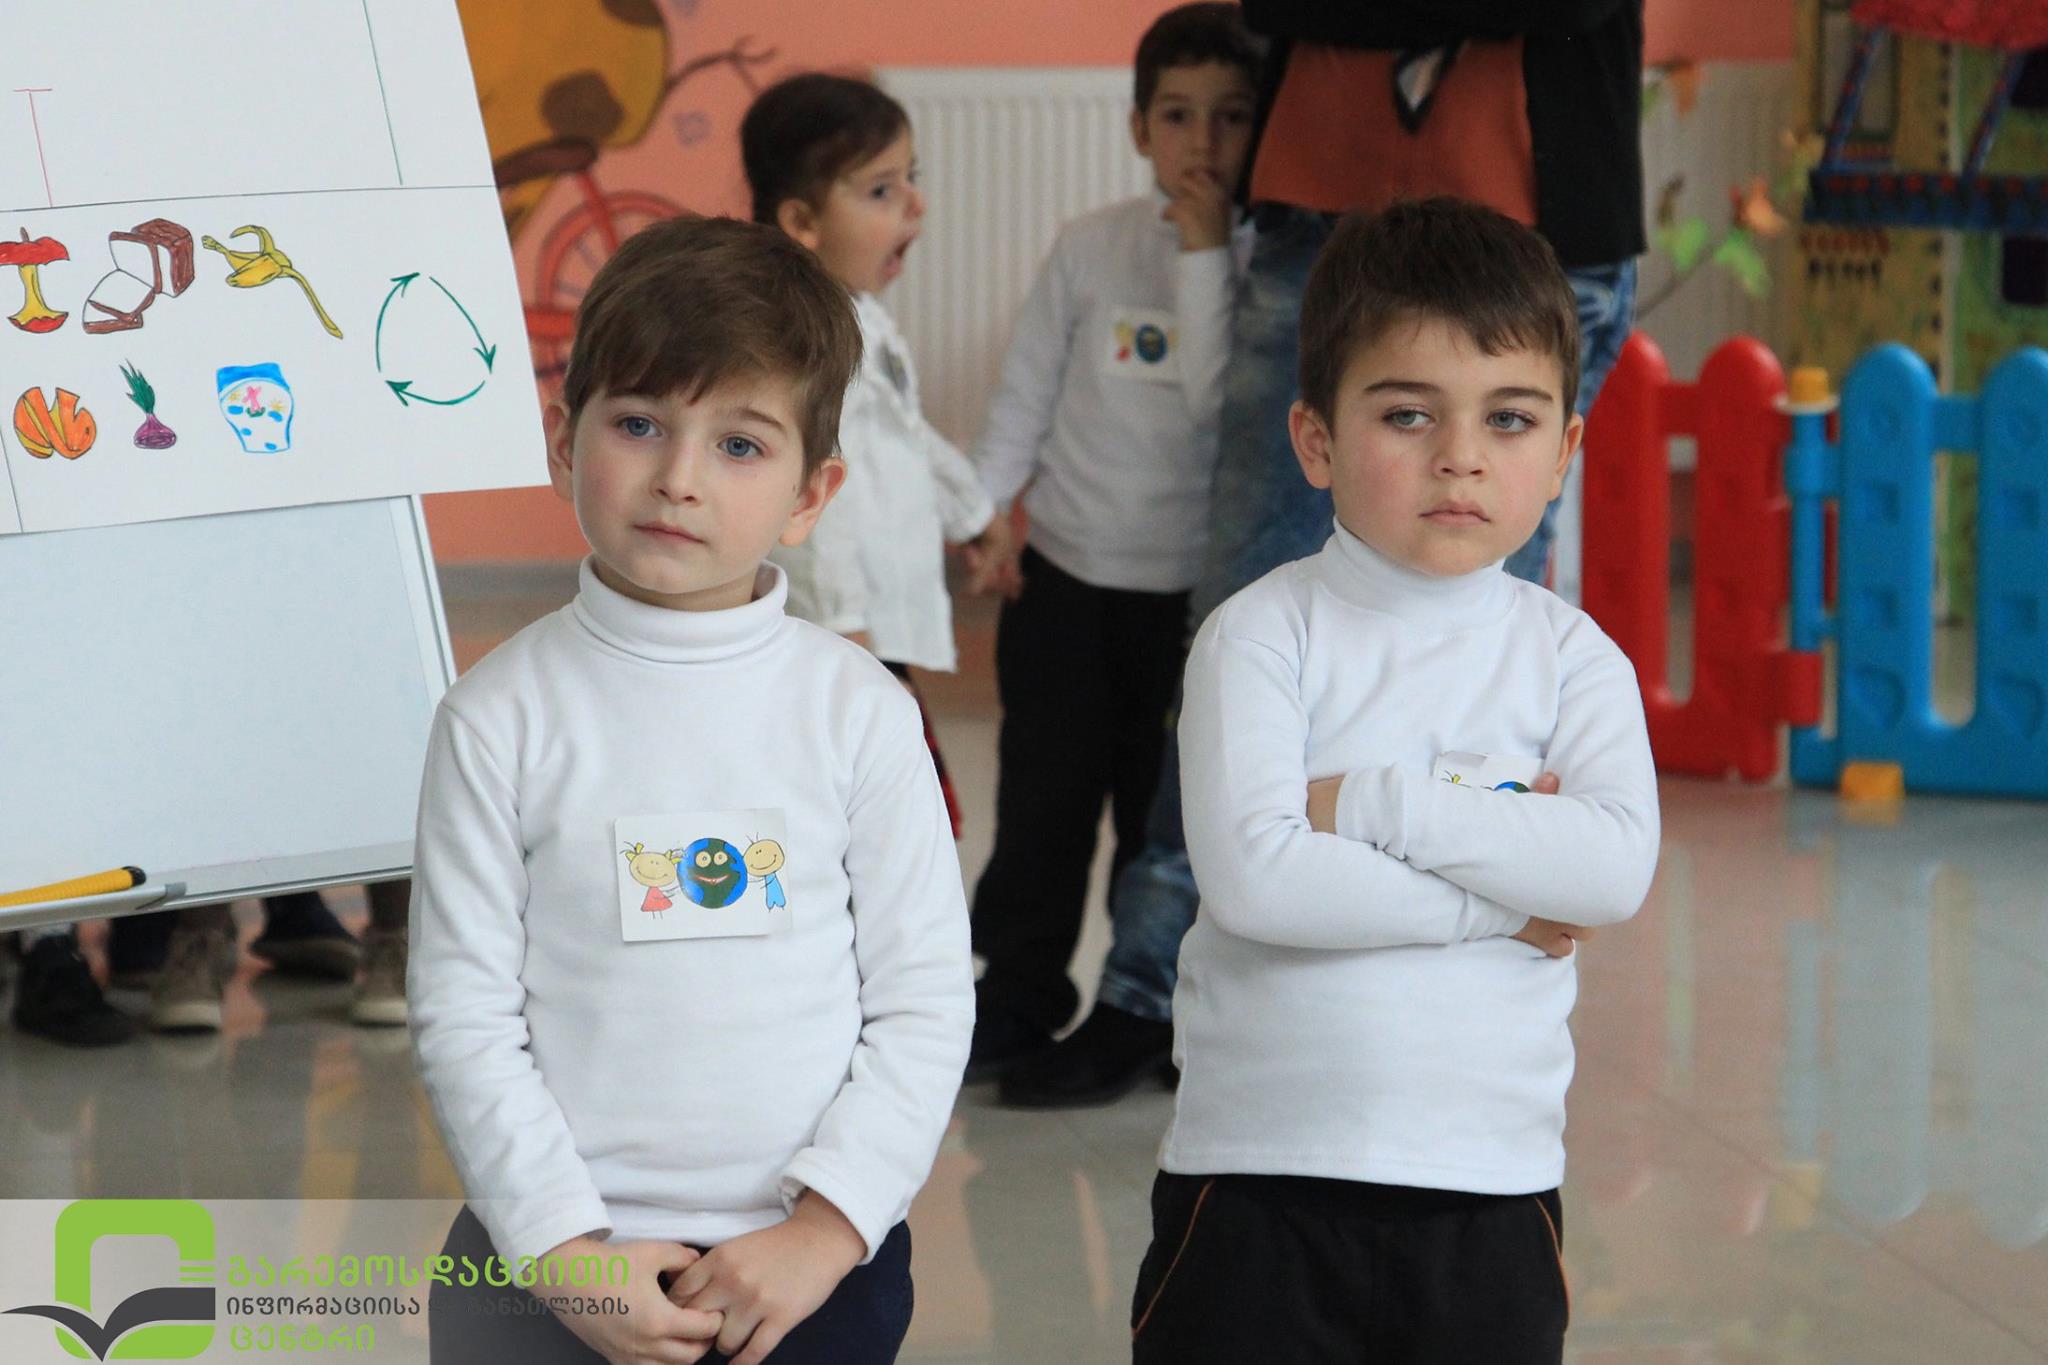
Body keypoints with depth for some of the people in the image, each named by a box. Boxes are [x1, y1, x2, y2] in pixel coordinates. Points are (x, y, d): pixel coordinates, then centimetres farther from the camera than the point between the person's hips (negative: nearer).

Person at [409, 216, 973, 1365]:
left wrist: (824, 1231, -9)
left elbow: (926, 1002, 0)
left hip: (813, 1265, 0)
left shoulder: (858, 709, 0)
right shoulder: (503, 716, -2)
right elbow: (464, 1014, -3)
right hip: (546, 1263, 0)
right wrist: (566, 1252, -10)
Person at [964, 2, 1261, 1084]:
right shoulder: (1094, 247, -2)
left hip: (1191, 591, -1)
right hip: (1065, 577, 1)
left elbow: (1219, 399, -20)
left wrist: (1206, 254, -21)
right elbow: (1023, 404, 2)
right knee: (1043, 805, 4)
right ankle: (1017, 1003, 16)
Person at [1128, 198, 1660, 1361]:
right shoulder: (1264, 634, -3)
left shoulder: (1569, 654, 4)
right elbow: (1253, 876, -18)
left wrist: (1373, 804, -16)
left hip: (1493, 1183, 2)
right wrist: (1497, 899, -13)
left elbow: (1617, 869, -13)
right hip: (1258, 1176, -2)